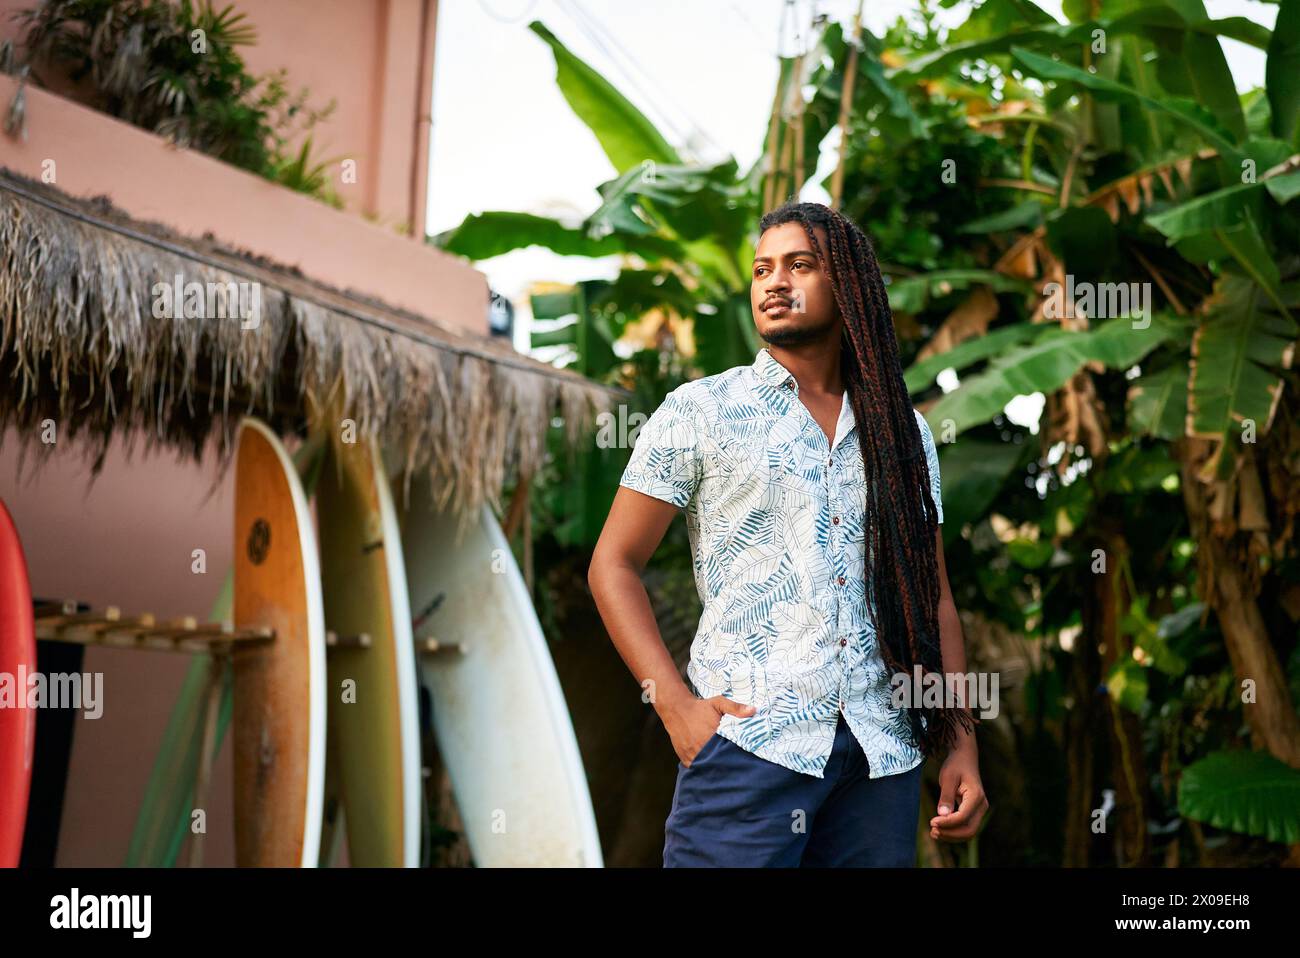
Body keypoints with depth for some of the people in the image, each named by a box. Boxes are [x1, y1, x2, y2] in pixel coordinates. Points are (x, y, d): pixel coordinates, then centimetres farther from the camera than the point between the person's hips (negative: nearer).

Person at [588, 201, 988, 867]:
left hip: (884, 756, 3)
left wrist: (961, 745, 6)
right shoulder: (701, 411, 3)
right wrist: (676, 707, -11)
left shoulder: (904, 431, 12)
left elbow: (931, 598, 14)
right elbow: (613, 565, 0)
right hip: (747, 742, -3)